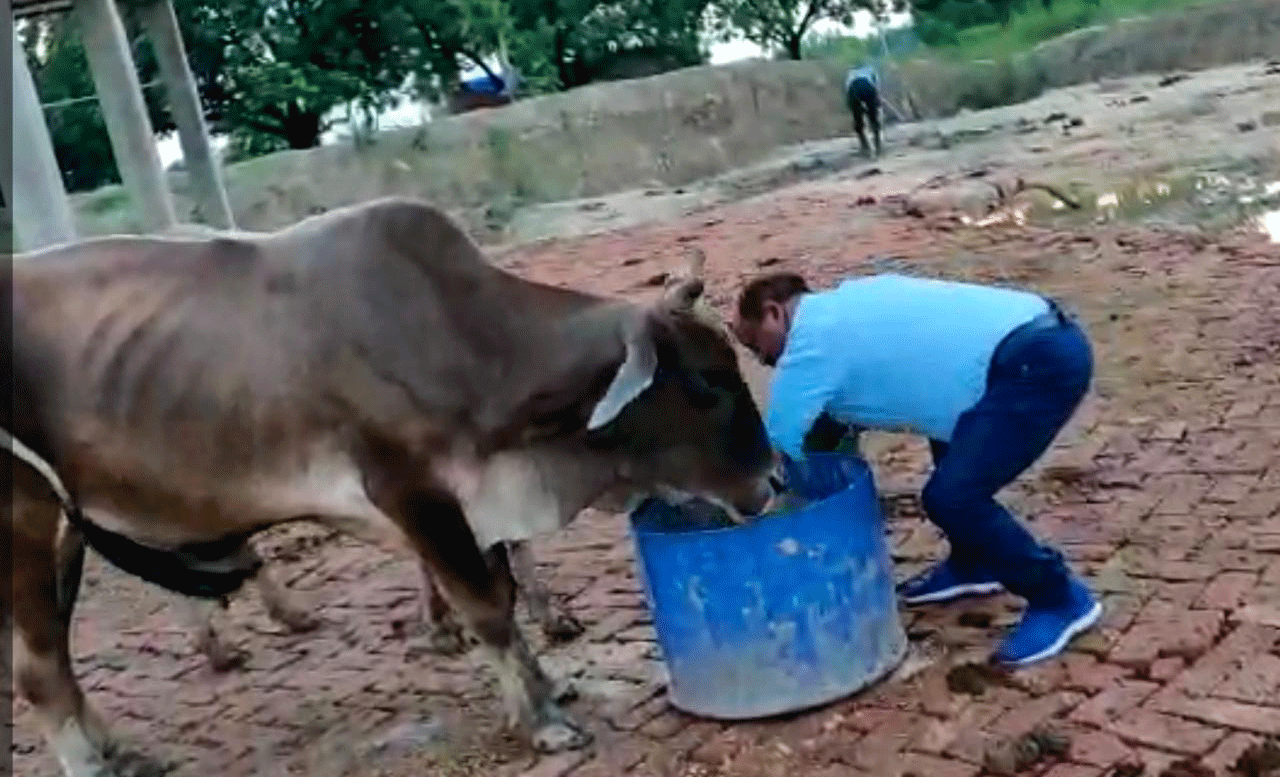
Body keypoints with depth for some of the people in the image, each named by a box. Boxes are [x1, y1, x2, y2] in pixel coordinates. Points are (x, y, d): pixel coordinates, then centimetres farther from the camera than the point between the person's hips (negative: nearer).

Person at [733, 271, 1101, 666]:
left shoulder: (810, 344, -4)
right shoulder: (848, 305, 22)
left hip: (1040, 362, -10)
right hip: (1046, 338, 10)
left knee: (951, 498, -12)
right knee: (944, 411, 29)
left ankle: (1060, 598, 8)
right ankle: (973, 563, 39)